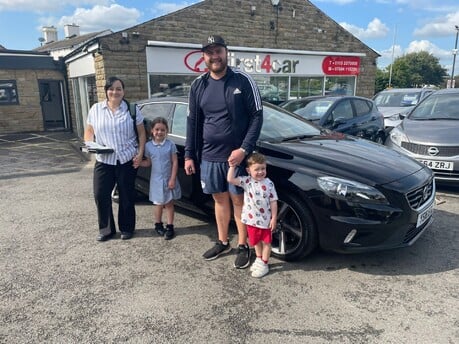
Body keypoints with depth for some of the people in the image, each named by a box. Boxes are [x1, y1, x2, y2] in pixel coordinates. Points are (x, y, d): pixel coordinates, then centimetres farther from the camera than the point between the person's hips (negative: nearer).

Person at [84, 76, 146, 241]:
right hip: (103, 161, 2)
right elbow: (89, 130, 14)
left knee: (127, 196, 6)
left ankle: (127, 228, 23)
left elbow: (141, 133, 3)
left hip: (127, 160, -2)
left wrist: (140, 152, -8)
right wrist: (89, 144, -6)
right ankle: (106, 229, 18)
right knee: (100, 195, 0)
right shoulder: (96, 109, 8)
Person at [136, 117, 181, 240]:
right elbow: (148, 162, 7)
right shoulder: (148, 146, -2)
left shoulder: (170, 145, -8)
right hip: (156, 180, 1)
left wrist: (172, 179, -11)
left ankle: (170, 227, 17)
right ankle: (158, 224, 30)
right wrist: (138, 162, -13)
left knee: (169, 203, 8)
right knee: (158, 203, 13)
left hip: (169, 180, -1)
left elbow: (175, 163, -7)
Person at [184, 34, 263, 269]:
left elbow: (257, 116, -7)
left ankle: (243, 246, 21)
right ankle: (222, 243, 30)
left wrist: (244, 149, -16)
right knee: (220, 199, 15)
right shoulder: (198, 85, 6)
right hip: (209, 156, 4)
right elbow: (192, 121, 10)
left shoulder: (243, 80, -6)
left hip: (237, 155, -4)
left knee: (238, 200, 5)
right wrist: (189, 155, 6)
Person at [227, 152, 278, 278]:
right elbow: (230, 179, -19)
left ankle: (264, 264, 24)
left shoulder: (269, 184, -11)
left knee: (266, 242, 11)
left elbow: (273, 202, -8)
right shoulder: (246, 181, -9)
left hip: (265, 220, -2)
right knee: (256, 241, 20)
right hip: (252, 219, 2)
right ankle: (259, 259, 42)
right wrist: (232, 166, -22)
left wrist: (274, 218, -10)